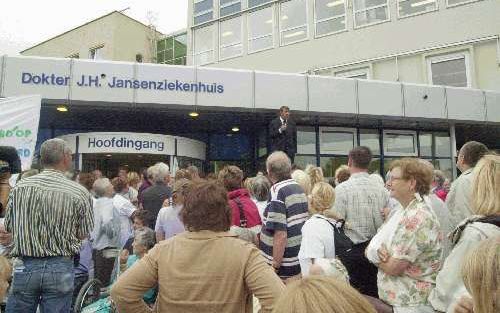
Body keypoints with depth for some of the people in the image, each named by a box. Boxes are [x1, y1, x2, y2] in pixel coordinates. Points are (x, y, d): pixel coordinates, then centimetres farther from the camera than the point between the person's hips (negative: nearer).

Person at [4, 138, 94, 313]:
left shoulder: (20, 187, -4)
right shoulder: (80, 193, -13)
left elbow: (9, 228, 6)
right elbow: (83, 235, -4)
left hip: (25, 266, 2)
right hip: (60, 268, -2)